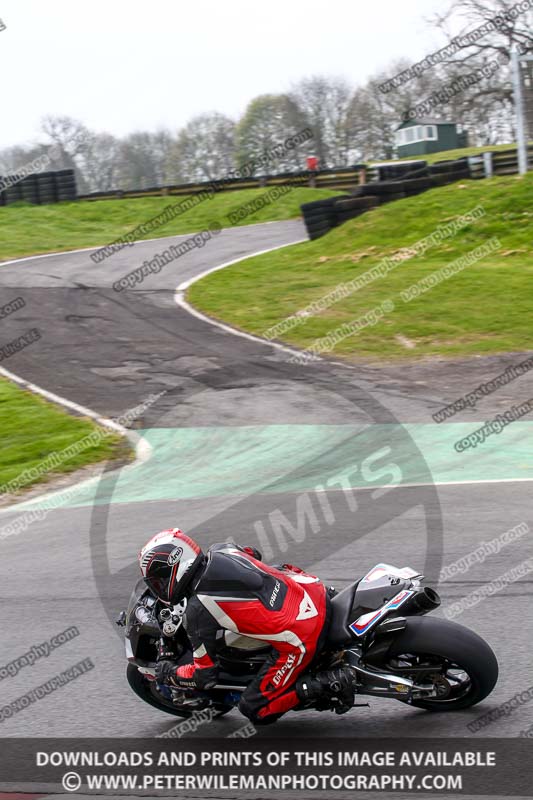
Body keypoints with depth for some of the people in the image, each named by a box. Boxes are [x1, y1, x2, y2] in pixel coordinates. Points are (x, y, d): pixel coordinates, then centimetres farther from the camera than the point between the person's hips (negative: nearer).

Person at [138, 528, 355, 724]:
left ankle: (327, 684, -7)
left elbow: (205, 676, -5)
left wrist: (168, 673, 13)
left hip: (299, 641, -8)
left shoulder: (198, 611, -14)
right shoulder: (221, 550, 4)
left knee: (255, 711, 7)